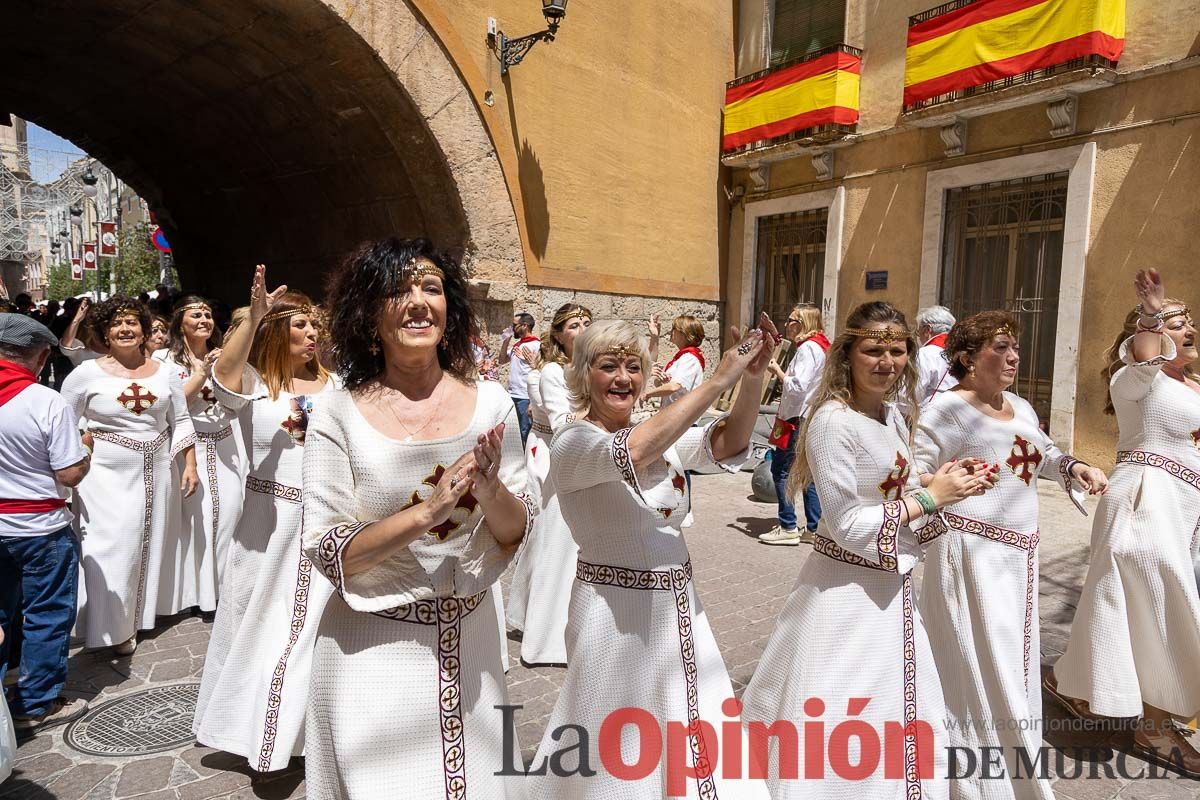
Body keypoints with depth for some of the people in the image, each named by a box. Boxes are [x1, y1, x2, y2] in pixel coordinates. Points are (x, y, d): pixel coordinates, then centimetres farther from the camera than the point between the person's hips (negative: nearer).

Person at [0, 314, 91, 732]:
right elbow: (70, 475, -19)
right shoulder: (49, 403, -21)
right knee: (47, 615, 9)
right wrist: (86, 451, 0)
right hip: (41, 529, -6)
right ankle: (36, 704, 20)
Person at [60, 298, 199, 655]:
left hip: (155, 474, 3)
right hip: (107, 476, -3)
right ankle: (114, 626, 17)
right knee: (112, 549, 0)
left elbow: (181, 421, 8)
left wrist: (190, 465, 3)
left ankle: (141, 613, 33)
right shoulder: (87, 373, -5)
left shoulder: (164, 372, 3)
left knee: (151, 543, 14)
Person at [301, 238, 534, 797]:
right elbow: (325, 551, -13)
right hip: (371, 649, -2)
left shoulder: (489, 402, -5)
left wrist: (489, 489, -22)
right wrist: (429, 509, -25)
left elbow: (518, 534, -1)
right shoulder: (341, 411, -11)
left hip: (468, 641, 3)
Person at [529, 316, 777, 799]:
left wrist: (752, 380, -24)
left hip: (678, 606, 6)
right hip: (617, 613, -6)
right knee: (624, 751, 10)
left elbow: (726, 447, -9)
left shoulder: (661, 434, 6)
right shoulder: (572, 442, -14)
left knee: (697, 749, 18)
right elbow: (633, 452, -34)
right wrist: (718, 380, -34)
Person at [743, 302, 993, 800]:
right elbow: (848, 526, -22)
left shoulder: (894, 412, 4)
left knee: (898, 715, 23)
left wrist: (945, 485, -1)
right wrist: (931, 498, -16)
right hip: (847, 593, -8)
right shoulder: (833, 421, -22)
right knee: (840, 727, 6)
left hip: (892, 589, 8)